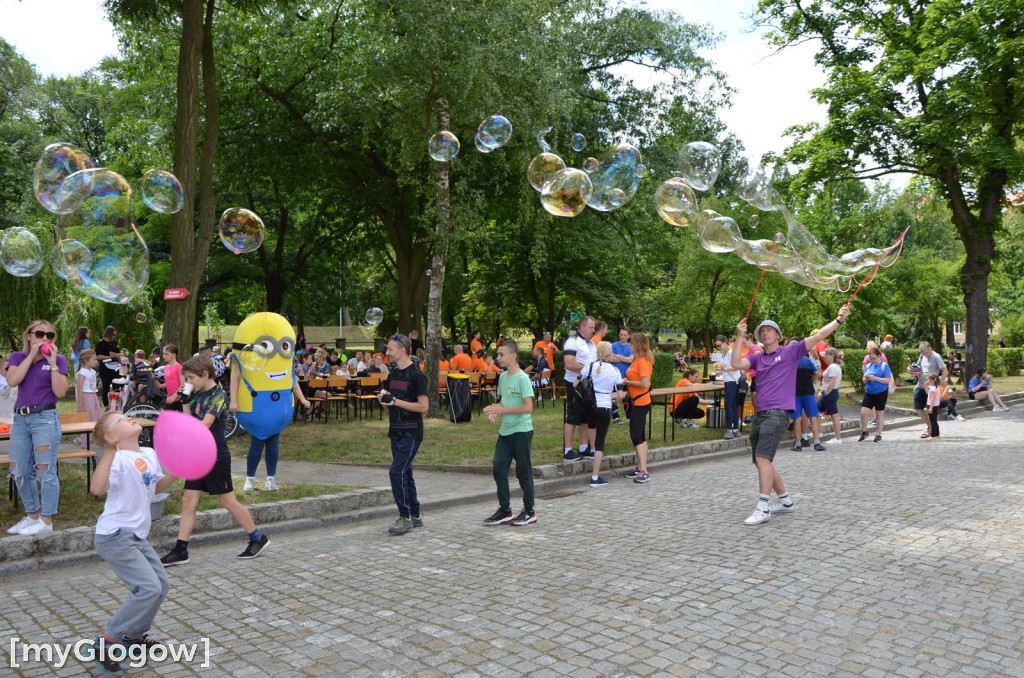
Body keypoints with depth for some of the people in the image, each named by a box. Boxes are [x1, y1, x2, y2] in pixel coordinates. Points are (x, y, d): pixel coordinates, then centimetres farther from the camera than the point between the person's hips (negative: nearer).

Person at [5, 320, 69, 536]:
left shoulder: (58, 359, 1)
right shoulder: (17, 357, 8)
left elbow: (60, 392, -10)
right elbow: (12, 381, -11)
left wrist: (52, 362, -14)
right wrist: (32, 355, -11)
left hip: (45, 418, -4)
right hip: (20, 418, 4)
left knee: (45, 470, -4)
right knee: (19, 472, 10)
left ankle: (46, 521, 4)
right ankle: (32, 515, 26)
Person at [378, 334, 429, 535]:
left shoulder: (416, 375, -11)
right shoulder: (393, 374, 13)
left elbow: (423, 406, -17)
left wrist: (395, 401, -18)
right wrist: (383, 399, -4)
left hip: (411, 433, -8)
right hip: (396, 432, 9)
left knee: (397, 472, -13)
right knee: (405, 473, 13)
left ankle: (405, 517, -4)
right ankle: (416, 516, 23)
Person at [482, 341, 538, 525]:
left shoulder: (522, 378, -14)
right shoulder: (502, 377, 9)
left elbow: (528, 407, -19)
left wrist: (502, 410, -20)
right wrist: (496, 410, -1)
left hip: (521, 431, -7)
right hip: (505, 431, 7)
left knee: (523, 471, 2)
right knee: (498, 468, 4)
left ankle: (529, 512, 16)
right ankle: (505, 510, 15)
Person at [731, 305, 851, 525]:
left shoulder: (790, 352, 7)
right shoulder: (757, 358, 18)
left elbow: (818, 336, 2)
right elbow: (736, 364, 1)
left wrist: (839, 320, -7)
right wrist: (740, 338, -3)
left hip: (778, 413, -6)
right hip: (759, 414, 6)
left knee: (763, 458, -20)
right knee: (761, 462, 11)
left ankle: (763, 508, -20)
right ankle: (785, 500, 28)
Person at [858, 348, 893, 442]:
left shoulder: (884, 365, -6)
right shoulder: (869, 365, 9)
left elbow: (887, 380, -14)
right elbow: (863, 380, 14)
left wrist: (875, 378, -22)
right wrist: (866, 379, -9)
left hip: (881, 393, -4)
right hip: (869, 393, 4)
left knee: (880, 414, 7)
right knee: (863, 413, -2)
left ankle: (878, 435, 17)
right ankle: (864, 433, 16)